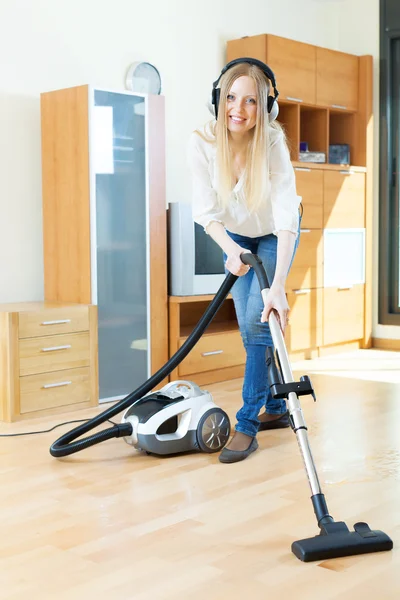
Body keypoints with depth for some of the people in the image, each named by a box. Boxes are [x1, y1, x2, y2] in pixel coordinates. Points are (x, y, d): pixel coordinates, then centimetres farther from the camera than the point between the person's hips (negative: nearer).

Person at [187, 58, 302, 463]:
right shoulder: (202, 142, -25)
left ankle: (247, 425, -7)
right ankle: (277, 408, 24)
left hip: (274, 236, -3)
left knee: (258, 320, -15)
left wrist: (278, 287, -50)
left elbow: (287, 218, -41)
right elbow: (206, 210, -24)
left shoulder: (272, 143, -33)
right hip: (235, 236, 3)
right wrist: (229, 248, -43)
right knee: (250, 327, 6)